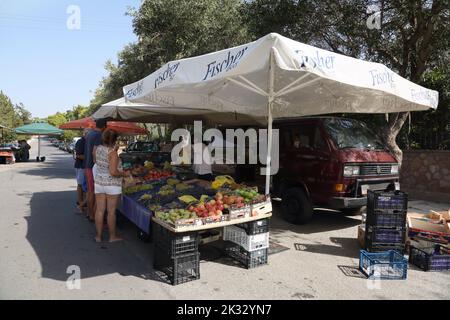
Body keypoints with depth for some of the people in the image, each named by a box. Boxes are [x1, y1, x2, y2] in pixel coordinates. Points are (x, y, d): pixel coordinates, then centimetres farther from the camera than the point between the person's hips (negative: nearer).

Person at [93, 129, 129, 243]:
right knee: (111, 211, 5)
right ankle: (112, 236, 17)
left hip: (99, 182, 6)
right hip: (112, 185, -6)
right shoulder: (113, 153, -18)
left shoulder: (98, 148, 1)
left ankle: (98, 235, 20)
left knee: (100, 210, 11)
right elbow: (113, 172, -23)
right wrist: (124, 174, -6)